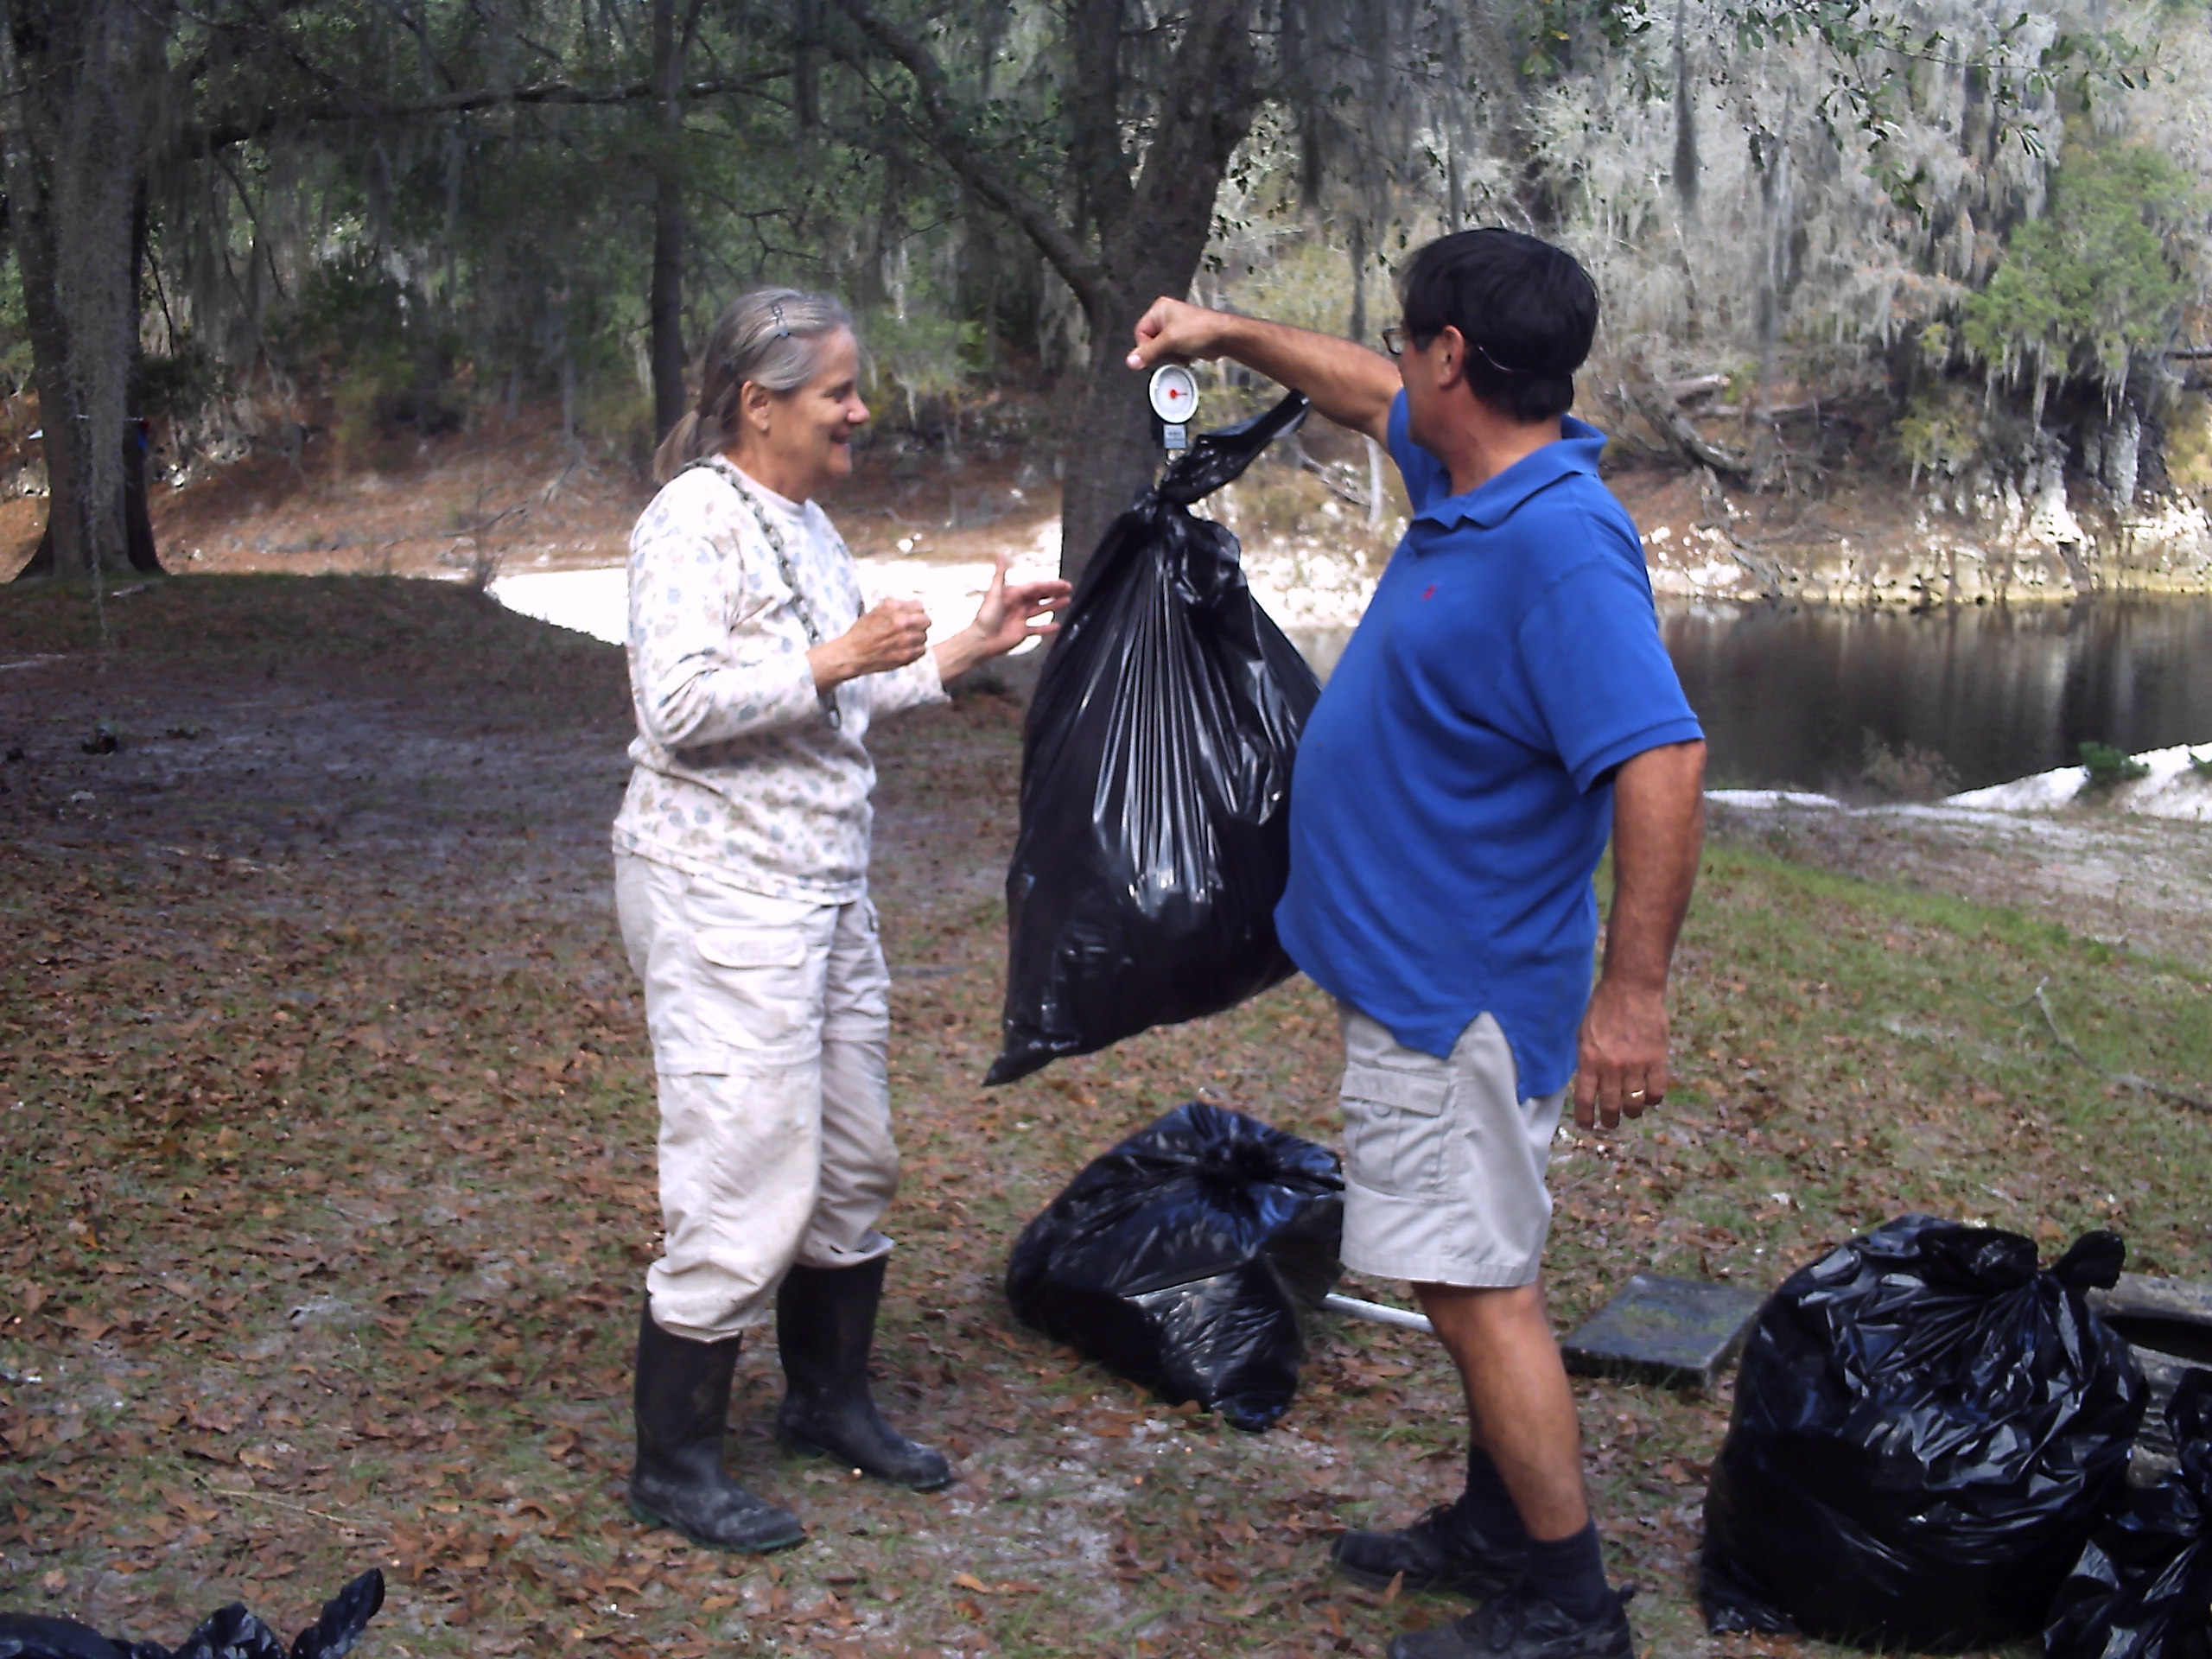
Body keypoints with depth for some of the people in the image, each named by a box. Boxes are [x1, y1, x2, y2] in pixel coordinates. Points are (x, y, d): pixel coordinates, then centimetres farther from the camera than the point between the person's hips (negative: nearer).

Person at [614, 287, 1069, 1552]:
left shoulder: (807, 523, 15)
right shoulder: (696, 520, -13)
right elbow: (680, 707, -22)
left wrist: (970, 646, 14)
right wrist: (838, 661, -21)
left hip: (824, 887, 9)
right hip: (720, 892, -9)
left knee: (853, 1161, 15)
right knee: (746, 1173, -7)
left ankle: (832, 1399, 33)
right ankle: (675, 1464, 7)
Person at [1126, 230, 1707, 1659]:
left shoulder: (1560, 542, -25)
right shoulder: (1467, 479, 5)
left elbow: (1664, 757, -32)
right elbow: (1369, 392, 27)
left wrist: (1635, 991, -32)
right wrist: (1229, 335, 30)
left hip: (1463, 991, -10)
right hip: (1418, 968, 10)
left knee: (1479, 1282, -3)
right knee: (1479, 1270, 20)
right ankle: (1498, 1531, 35)